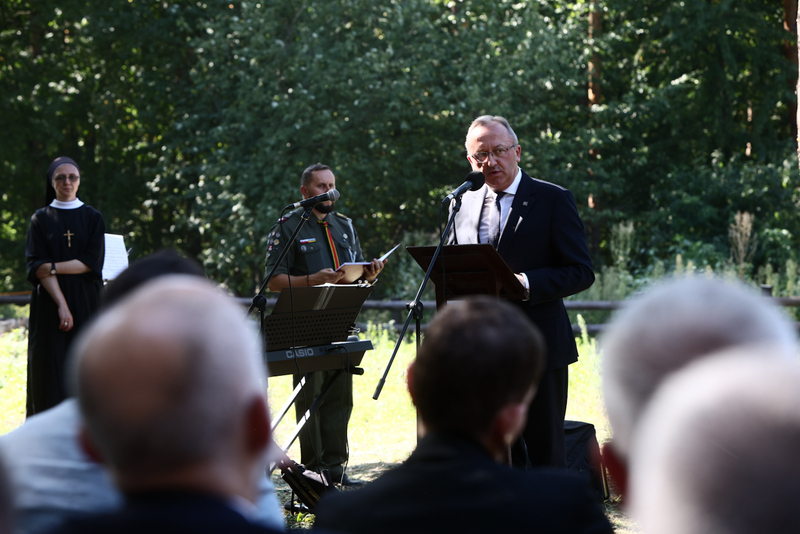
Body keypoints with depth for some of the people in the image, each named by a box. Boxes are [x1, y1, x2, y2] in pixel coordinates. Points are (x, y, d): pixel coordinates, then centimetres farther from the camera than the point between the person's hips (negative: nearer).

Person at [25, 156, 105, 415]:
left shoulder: (93, 218, 8)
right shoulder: (40, 219, 6)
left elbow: (92, 262, -4)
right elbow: (37, 266, -5)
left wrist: (52, 267, -12)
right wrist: (61, 305, -16)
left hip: (86, 305, 1)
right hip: (50, 304, -1)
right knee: (52, 372, -5)